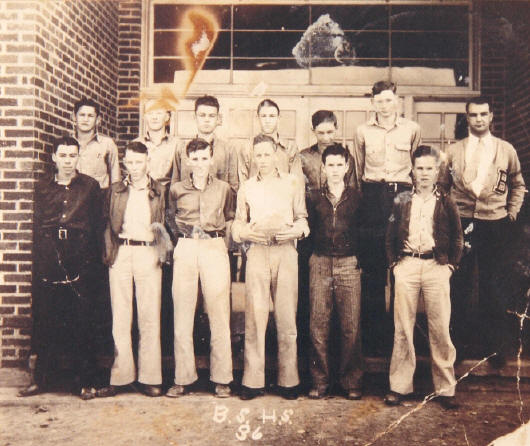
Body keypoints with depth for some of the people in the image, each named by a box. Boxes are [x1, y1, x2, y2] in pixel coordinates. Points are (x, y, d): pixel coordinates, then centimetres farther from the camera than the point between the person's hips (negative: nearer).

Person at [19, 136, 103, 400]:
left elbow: (97, 227, 5)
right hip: (48, 267, 2)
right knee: (44, 323, 7)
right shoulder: (42, 188, 13)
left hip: (79, 266, -2)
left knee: (82, 324, 0)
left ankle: (86, 382, 10)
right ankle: (39, 379, 20)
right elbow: (37, 230, 13)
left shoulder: (90, 186, 6)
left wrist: (92, 260, -1)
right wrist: (38, 264, 7)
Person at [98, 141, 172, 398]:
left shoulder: (158, 191, 11)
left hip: (148, 254, -1)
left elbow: (164, 226, 12)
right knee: (120, 317, 2)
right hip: (120, 254, 2)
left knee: (149, 316, -2)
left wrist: (153, 235, -7)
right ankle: (120, 376, 9)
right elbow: (108, 225, 14)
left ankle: (149, 377, 5)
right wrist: (109, 252, 4)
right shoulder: (116, 191, 15)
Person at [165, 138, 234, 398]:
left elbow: (230, 219, 22)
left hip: (215, 248, -1)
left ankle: (221, 378, 7)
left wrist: (220, 233, 6)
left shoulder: (224, 189, 10)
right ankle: (183, 378, 9)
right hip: (185, 249, 1)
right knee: (182, 314, 0)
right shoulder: (176, 190, 10)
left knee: (219, 313, -2)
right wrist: (183, 235, 8)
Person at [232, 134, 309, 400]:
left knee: (286, 316, 0)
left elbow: (302, 218, 12)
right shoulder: (246, 187, 16)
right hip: (257, 252, 1)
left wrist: (295, 230, -9)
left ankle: (288, 380, 8)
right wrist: (246, 232, -6)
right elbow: (238, 223, 16)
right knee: (255, 316, -3)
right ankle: (253, 381, 4)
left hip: (285, 251, -1)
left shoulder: (292, 183, 12)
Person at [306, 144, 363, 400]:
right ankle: (320, 381, 8)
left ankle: (351, 382, 9)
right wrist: (311, 260, 3)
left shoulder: (356, 198, 10)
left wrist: (360, 261, 3)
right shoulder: (314, 198, 11)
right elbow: (307, 231, 10)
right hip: (320, 264, 1)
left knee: (351, 325, -2)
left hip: (349, 264, 0)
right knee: (318, 324, -1)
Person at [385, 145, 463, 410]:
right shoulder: (401, 201, 10)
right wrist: (393, 263, 4)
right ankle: (399, 386, 11)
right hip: (406, 266, 1)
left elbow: (457, 239, 11)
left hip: (436, 267, -1)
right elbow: (390, 236, 12)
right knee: (403, 328, 3)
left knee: (440, 330, 1)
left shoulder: (446, 203, 8)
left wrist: (451, 265, 2)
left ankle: (445, 389, 11)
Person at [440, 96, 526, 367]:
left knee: (494, 288, 5)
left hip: (495, 225, 0)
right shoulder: (454, 151, 7)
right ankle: (458, 342, 19)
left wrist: (512, 213, 7)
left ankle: (495, 347, 19)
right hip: (461, 223, 0)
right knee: (459, 286, 4)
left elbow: (518, 185, 17)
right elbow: (443, 185, 13)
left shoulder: (506, 150, 6)